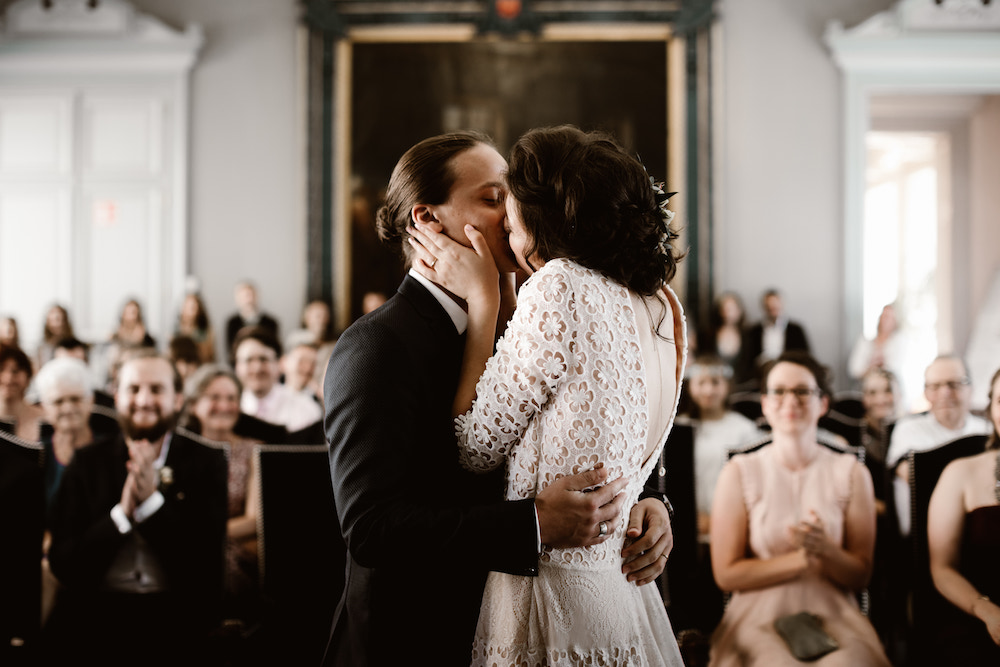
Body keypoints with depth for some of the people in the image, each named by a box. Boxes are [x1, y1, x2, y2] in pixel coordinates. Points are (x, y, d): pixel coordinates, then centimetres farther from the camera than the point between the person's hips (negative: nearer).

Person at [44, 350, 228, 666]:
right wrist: (121, 513, -11)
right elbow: (62, 566, 3)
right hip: (96, 613, 1)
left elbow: (206, 561, -3)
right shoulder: (87, 463, 10)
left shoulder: (206, 462, 6)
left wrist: (152, 502, -13)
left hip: (178, 615, -1)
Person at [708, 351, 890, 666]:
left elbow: (860, 576, 6)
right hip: (760, 616, -1)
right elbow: (726, 574, -1)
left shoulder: (852, 473, 8)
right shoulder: (739, 474, 3)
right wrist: (802, 559, -10)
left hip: (833, 616, 2)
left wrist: (825, 551, -15)